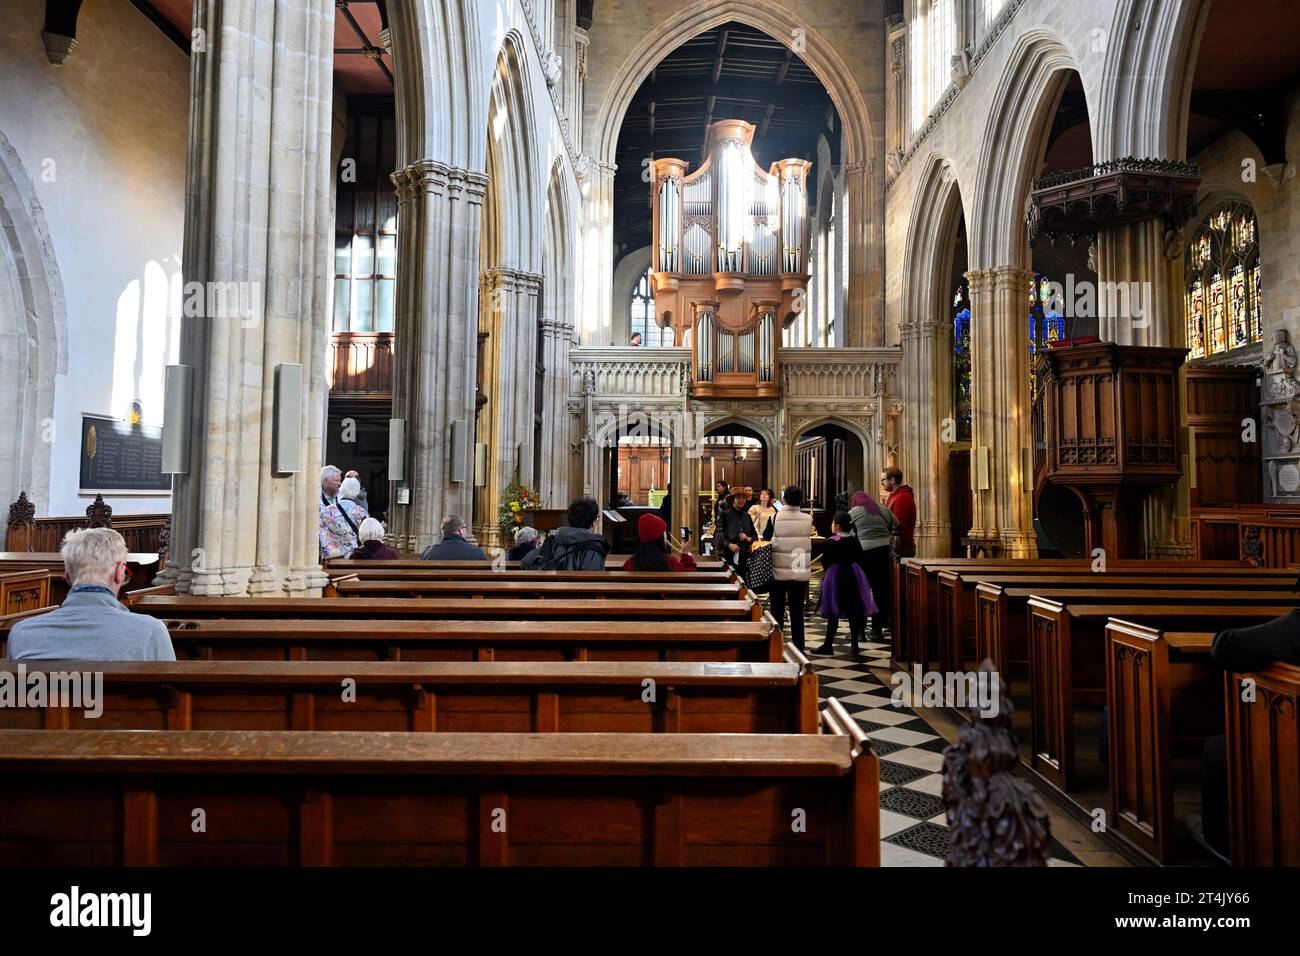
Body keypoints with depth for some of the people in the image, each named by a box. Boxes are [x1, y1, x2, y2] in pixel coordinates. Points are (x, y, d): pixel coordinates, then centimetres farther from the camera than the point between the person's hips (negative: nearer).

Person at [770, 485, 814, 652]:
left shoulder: (775, 518, -10)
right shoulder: (808, 519, -5)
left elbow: (768, 541, -1)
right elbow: (809, 542, 7)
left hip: (779, 572, -1)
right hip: (801, 573, 1)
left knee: (777, 611, 9)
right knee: (797, 612, 9)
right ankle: (798, 648, 12)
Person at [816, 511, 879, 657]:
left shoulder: (830, 542, -12)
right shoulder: (854, 540, 3)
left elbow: (825, 562, -9)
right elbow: (860, 559, 8)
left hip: (835, 576, -4)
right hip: (854, 576, 4)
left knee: (833, 613, 2)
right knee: (854, 612, 8)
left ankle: (828, 645, 6)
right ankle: (854, 644, 11)